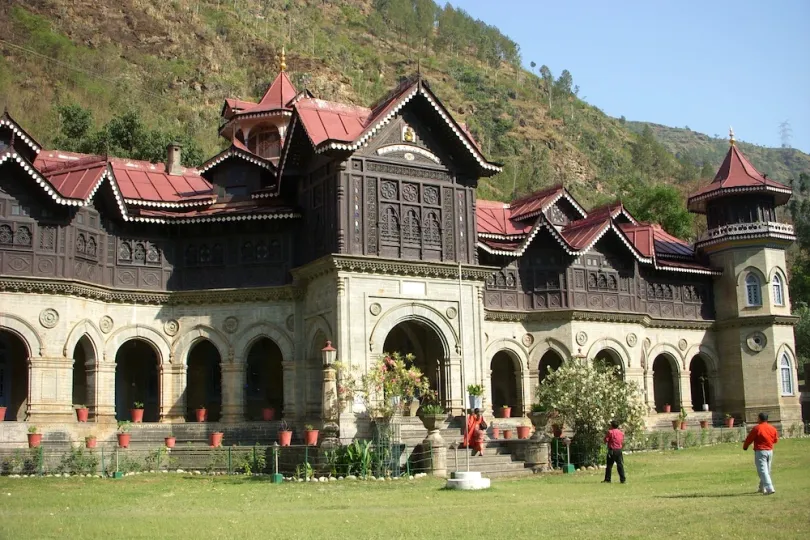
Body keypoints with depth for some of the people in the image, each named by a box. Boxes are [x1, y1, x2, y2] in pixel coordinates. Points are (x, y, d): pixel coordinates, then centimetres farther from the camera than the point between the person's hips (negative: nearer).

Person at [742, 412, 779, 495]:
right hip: (770, 451, 6)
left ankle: (770, 489, -19)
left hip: (760, 451, -6)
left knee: (763, 471, -7)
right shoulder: (772, 428, 3)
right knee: (767, 470, 19)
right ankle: (762, 488, 31)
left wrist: (745, 447, 12)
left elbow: (749, 439, -7)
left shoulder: (757, 428, -14)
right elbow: (776, 440, 14)